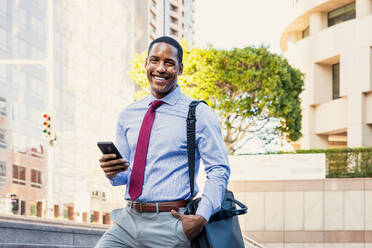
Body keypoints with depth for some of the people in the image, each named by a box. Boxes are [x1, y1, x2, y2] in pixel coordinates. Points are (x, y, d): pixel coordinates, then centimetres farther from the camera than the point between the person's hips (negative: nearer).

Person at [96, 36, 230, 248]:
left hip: (171, 223, -5)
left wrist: (202, 217, -19)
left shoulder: (198, 114, -2)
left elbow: (219, 170, -7)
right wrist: (112, 172, -5)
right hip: (129, 220, 5)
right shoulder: (128, 115, 14)